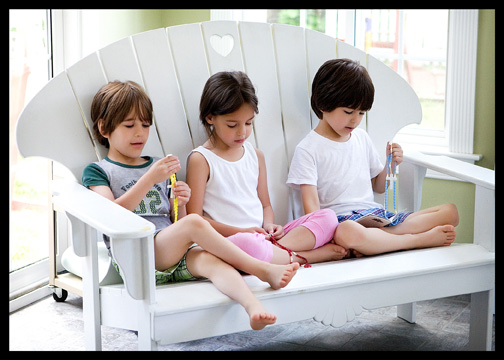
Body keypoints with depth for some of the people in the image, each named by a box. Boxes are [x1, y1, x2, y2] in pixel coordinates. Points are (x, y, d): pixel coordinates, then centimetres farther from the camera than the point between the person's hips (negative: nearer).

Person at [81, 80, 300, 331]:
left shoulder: (158, 167, 26)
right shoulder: (97, 171, 12)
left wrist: (181, 203, 0)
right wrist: (150, 179, -16)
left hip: (175, 254, 4)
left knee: (208, 259, -32)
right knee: (194, 223, -30)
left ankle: (253, 306, -57)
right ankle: (263, 270, -26)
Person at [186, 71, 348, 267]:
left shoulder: (255, 155, 17)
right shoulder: (200, 160, -2)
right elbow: (195, 218, -7)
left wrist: (269, 225, -1)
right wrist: (241, 232, -14)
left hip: (261, 236, 7)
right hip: (229, 241, -6)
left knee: (327, 217, -6)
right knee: (246, 244, -43)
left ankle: (278, 248, -26)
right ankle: (303, 256, -18)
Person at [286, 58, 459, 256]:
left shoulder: (362, 138, 20)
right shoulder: (307, 149, -1)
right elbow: (312, 206, -9)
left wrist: (391, 164, 8)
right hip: (339, 220, -7)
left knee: (450, 211, -8)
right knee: (348, 233, -45)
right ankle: (420, 239, -26)